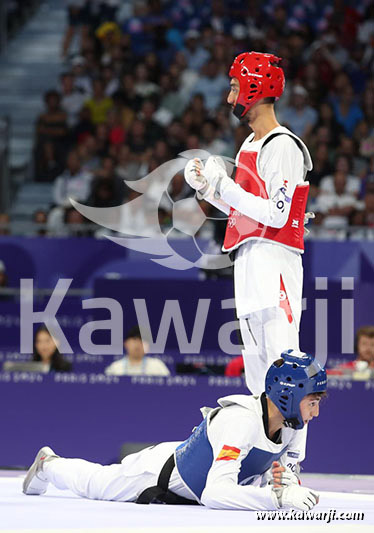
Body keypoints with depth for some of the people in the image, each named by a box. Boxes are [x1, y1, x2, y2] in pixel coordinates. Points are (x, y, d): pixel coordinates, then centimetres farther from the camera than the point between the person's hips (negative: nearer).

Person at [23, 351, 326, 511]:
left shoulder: (294, 425, -18)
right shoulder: (239, 421, -43)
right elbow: (216, 493, -51)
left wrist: (286, 480, -34)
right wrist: (278, 497, -58)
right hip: (161, 474, -6)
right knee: (95, 483, 21)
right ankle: (50, 464, 51)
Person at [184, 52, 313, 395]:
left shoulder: (283, 146, -12)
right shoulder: (250, 145, 19)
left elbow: (276, 215, -19)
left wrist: (224, 186, -15)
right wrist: (207, 187, 12)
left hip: (275, 263, -10)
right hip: (248, 262, 10)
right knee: (257, 370, 10)